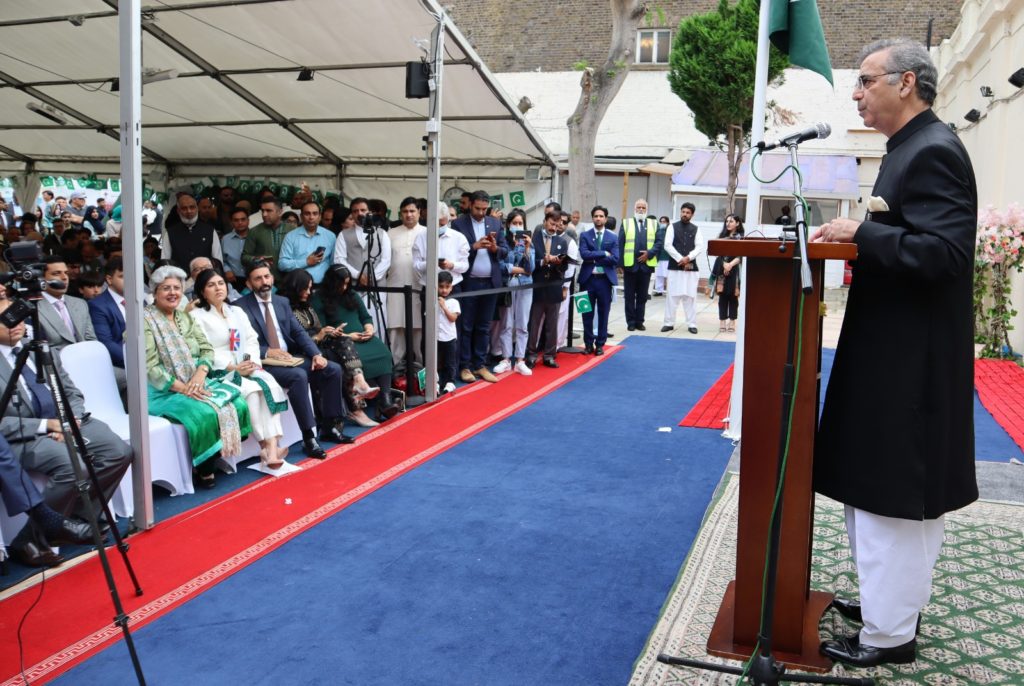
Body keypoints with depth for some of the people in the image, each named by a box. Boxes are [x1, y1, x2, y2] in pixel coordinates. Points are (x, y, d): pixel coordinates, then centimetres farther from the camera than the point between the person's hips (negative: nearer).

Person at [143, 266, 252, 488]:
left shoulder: (186, 318, 16)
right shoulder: (145, 321, -5)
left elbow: (207, 349, 7)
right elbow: (149, 367, -14)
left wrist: (200, 373, -14)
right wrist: (181, 388, -22)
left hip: (196, 383, 6)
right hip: (163, 391, -6)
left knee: (237, 403, -19)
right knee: (206, 412, -32)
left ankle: (218, 458, -6)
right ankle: (203, 468, -9)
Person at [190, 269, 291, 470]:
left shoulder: (237, 312, 22)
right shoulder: (197, 316, 1)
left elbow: (252, 340, 14)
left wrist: (252, 361, -7)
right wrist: (233, 367, -18)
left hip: (246, 368, 5)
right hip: (218, 372, -5)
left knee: (270, 384, -25)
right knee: (253, 390, -30)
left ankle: (273, 446, -35)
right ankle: (266, 446, -24)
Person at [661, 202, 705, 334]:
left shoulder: (696, 229, 8)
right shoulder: (672, 227, 3)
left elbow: (700, 247, 1)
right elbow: (667, 245, -5)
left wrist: (688, 258, -14)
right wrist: (680, 260, -11)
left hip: (691, 267, 1)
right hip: (674, 266, -1)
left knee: (690, 296, 3)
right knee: (672, 295, 0)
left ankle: (691, 324, 8)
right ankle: (669, 323, 7)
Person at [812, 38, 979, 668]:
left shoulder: (933, 151, -16)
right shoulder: (913, 149, 14)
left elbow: (943, 253, -26)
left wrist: (860, 232, -20)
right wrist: (859, 235, 3)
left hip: (910, 361, -10)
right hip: (899, 355, 10)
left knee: (893, 491, -1)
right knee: (905, 489, 19)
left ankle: (890, 633, 12)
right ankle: (896, 597, 35)